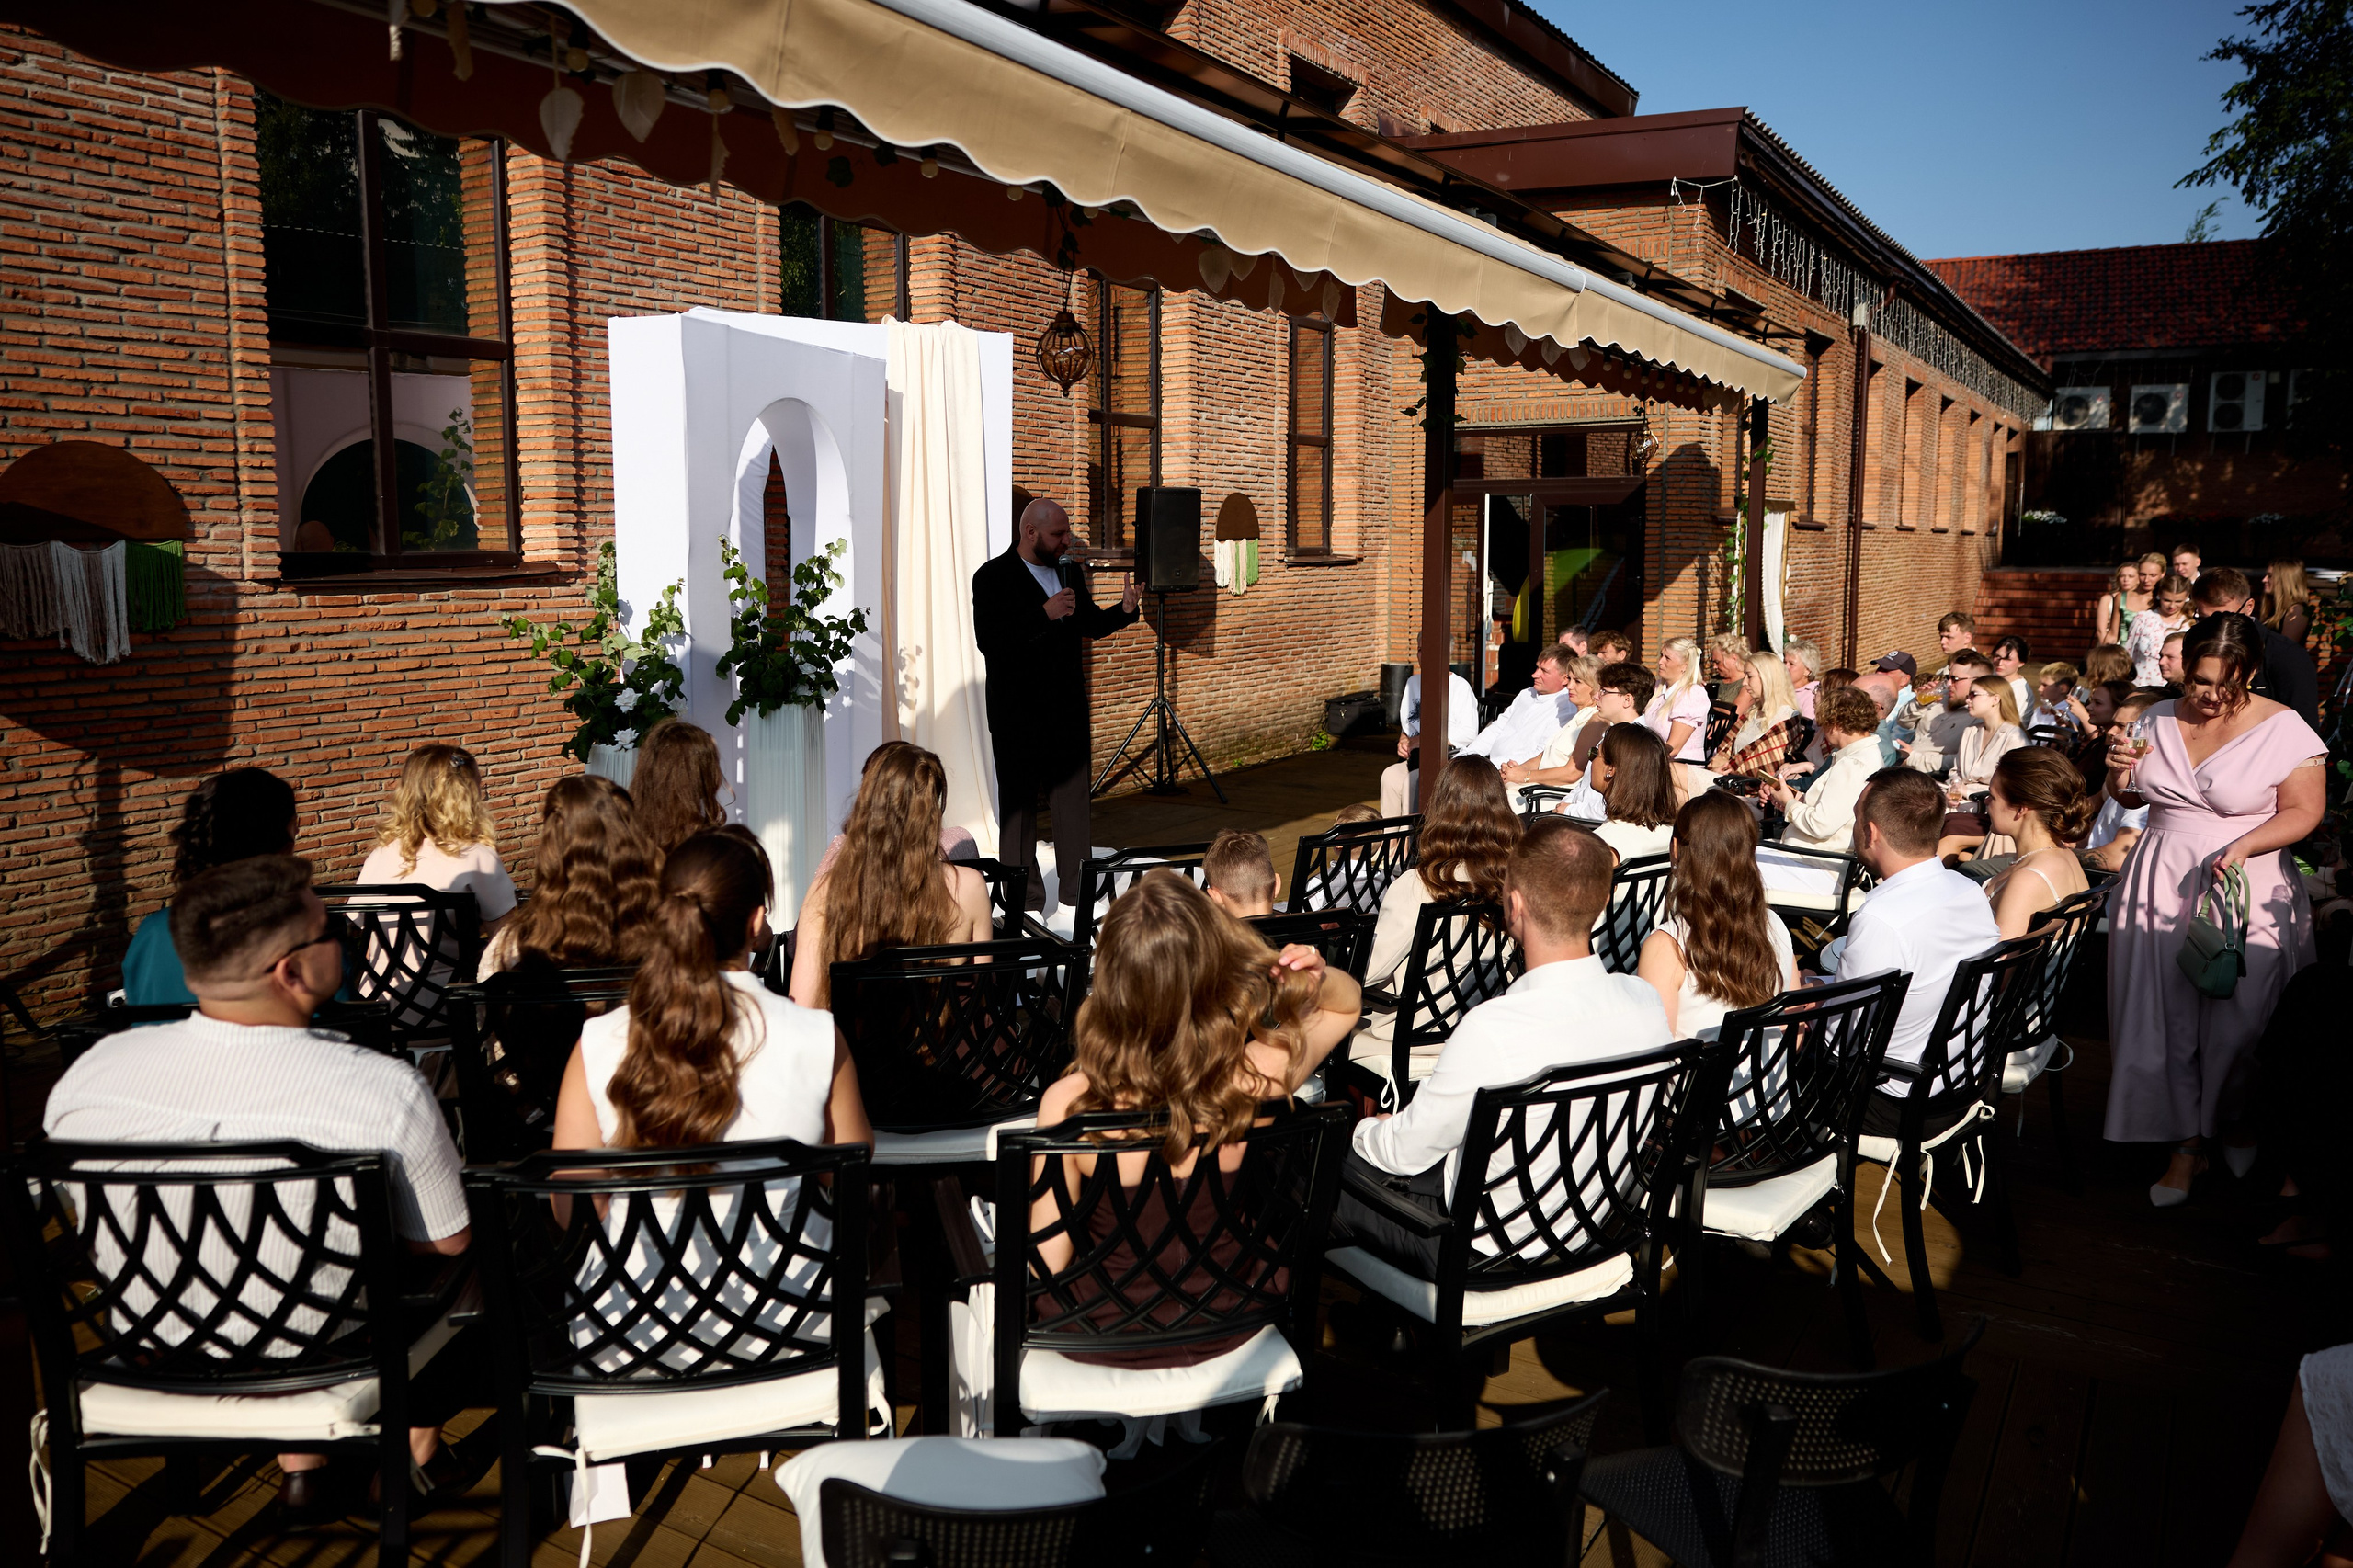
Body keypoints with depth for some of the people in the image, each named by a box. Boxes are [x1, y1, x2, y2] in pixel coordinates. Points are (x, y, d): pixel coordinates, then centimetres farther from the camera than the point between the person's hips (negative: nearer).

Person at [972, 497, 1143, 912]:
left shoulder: (1069, 572, 10)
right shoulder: (993, 577, -9)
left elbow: (1090, 625, 18)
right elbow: (989, 641, -20)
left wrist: (1124, 610, -2)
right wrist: (1045, 614, -25)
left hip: (1067, 707, 6)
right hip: (1017, 713, -5)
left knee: (1073, 797, 9)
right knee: (1018, 803, 5)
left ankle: (1078, 889, 17)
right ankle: (1025, 895, 13)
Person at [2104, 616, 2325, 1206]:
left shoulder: (2283, 729, -7)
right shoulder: (2159, 720, 5)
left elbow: (2303, 811, -8)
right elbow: (2130, 798, 17)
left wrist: (2244, 847, -22)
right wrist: (2119, 772, -5)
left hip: (2247, 893, -3)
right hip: (2161, 888, 4)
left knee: (2238, 1020, 3)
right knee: (2167, 1019, 4)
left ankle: (2239, 1128, 29)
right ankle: (2187, 1144, 16)